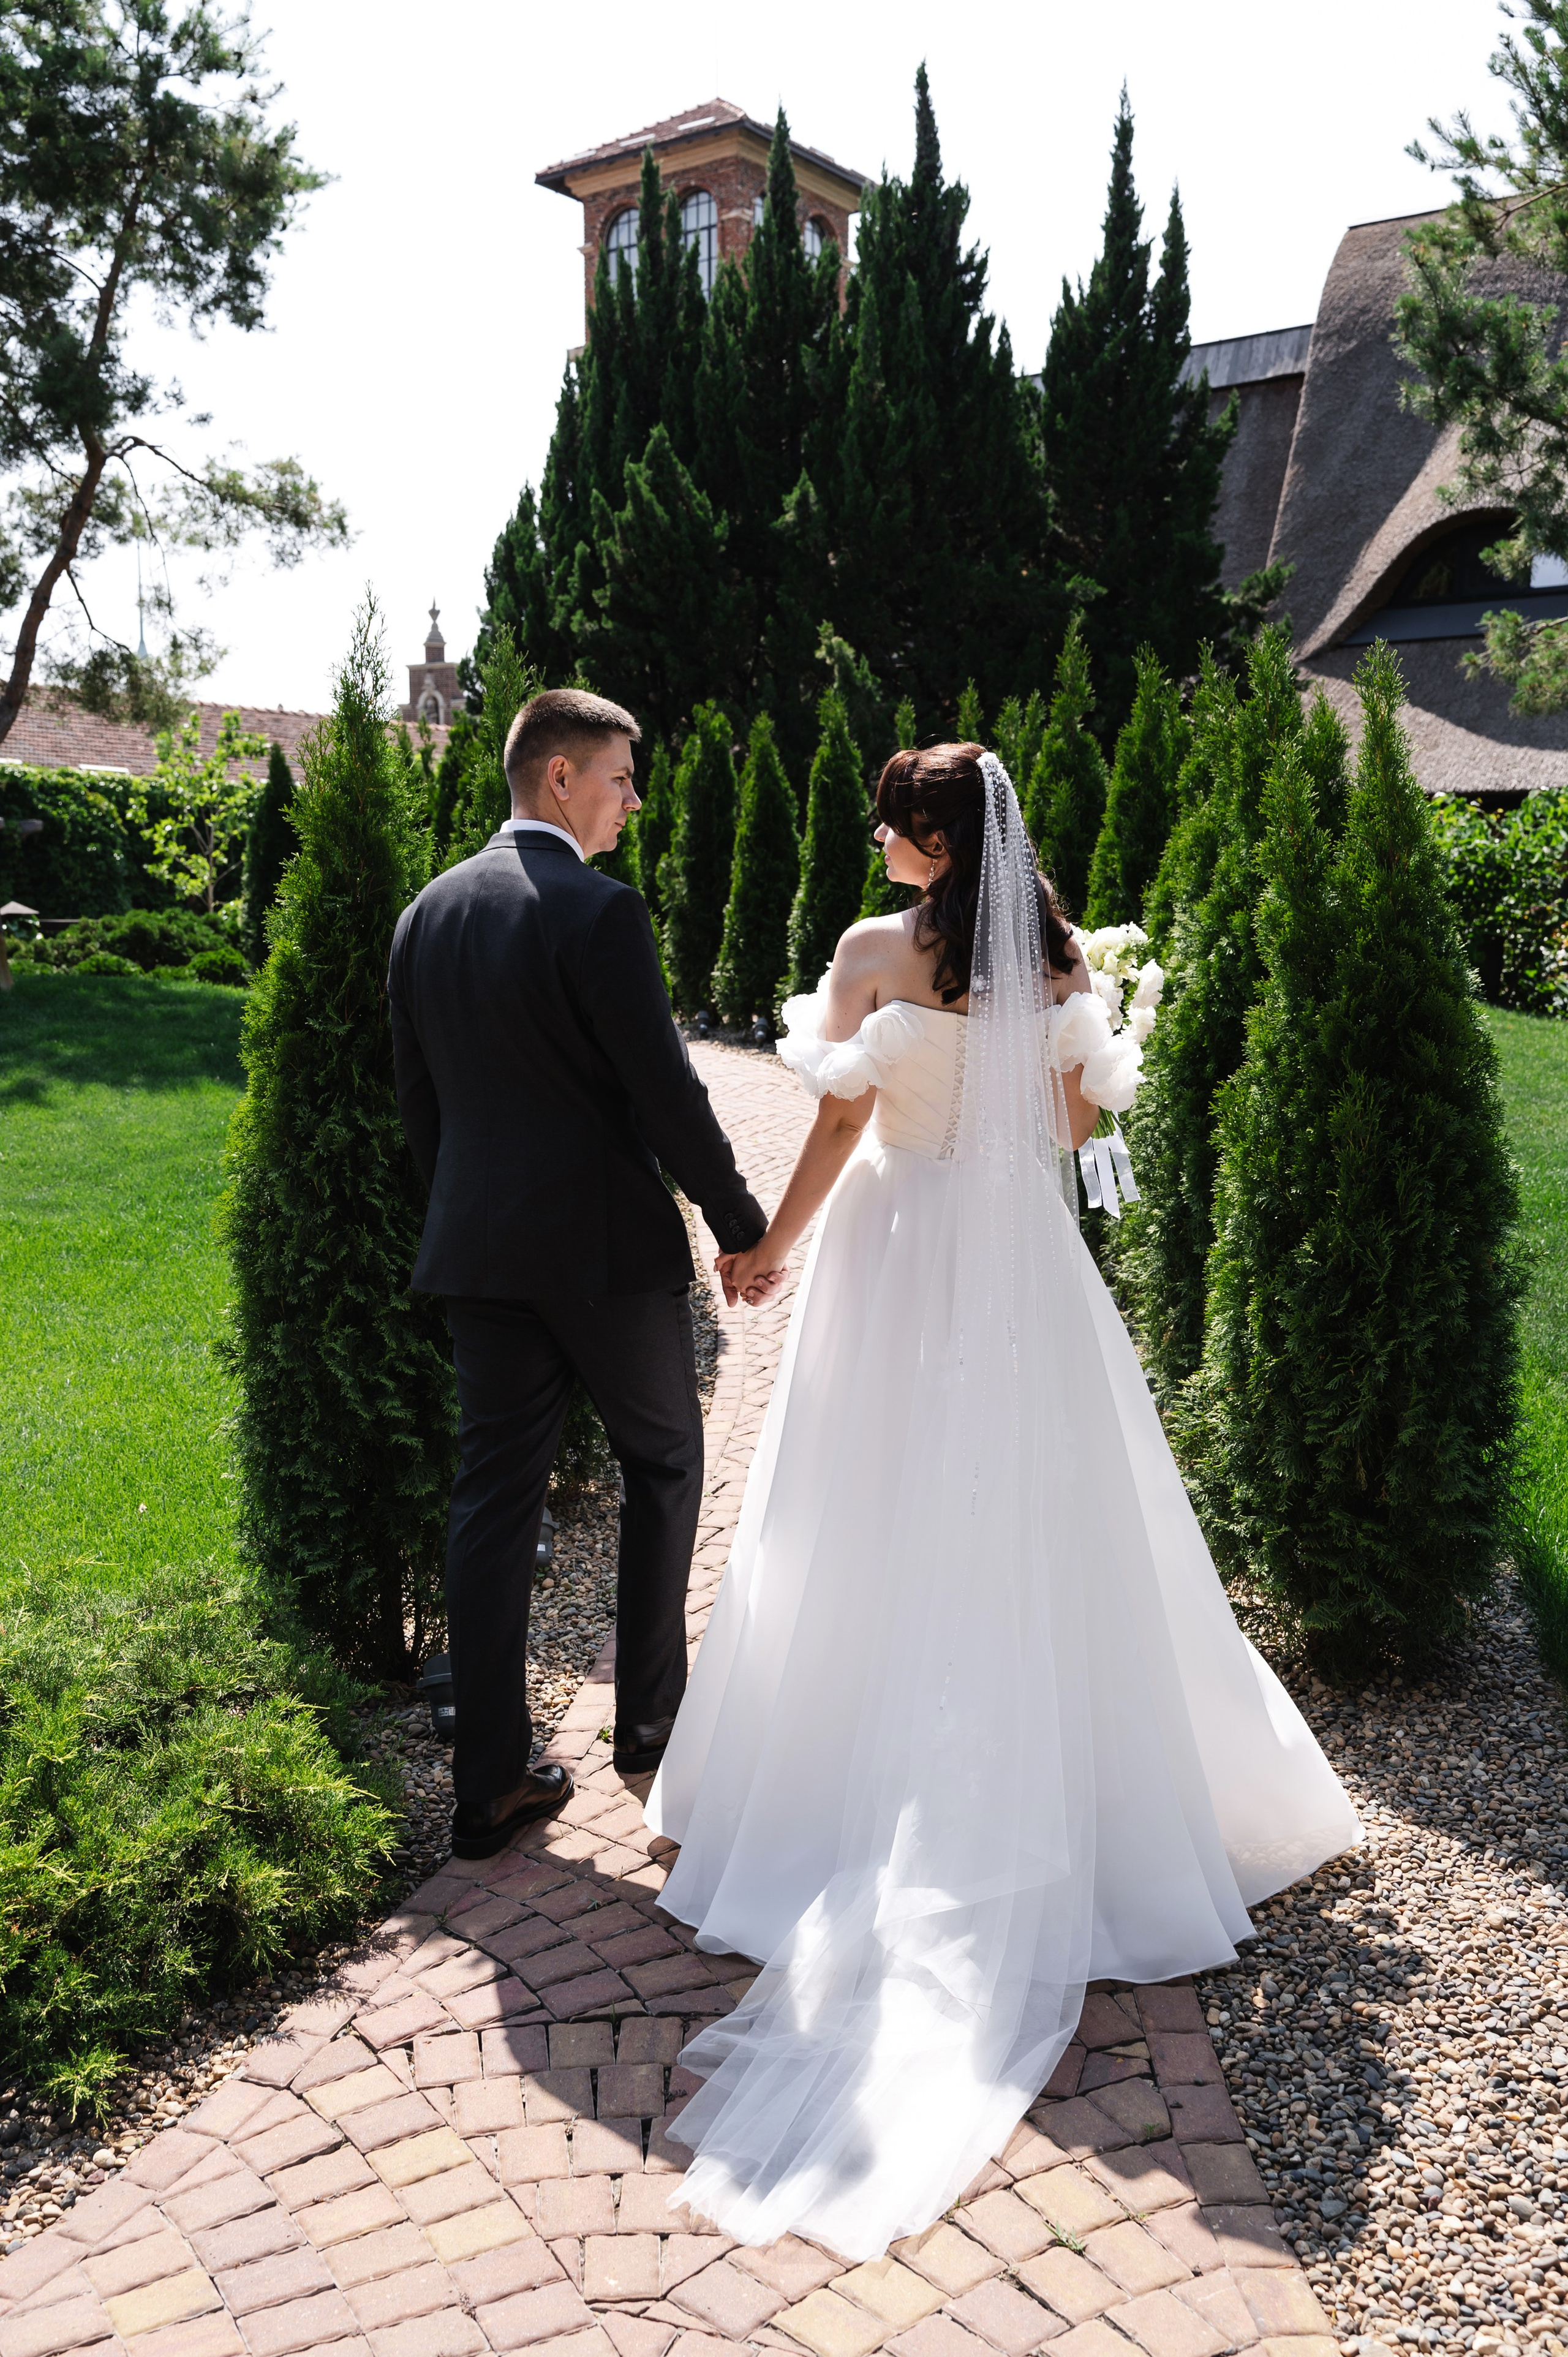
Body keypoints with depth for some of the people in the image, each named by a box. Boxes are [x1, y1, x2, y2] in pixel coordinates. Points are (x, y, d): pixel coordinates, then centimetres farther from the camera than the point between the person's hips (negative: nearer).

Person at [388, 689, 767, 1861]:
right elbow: (667, 1092, -15)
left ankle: (492, 1781, 12)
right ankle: (651, 1712, 27)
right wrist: (744, 1224, -4)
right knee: (663, 1460, 16)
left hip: (477, 1248, 6)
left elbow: (418, 1094, 12)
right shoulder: (601, 911, -14)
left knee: (494, 1497, 8)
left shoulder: (428, 913, 8)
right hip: (608, 1243, -6)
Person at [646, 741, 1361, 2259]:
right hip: (1029, 1265, 3)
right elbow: (1078, 1115, 7)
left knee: (887, 1537, 7)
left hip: (900, 1257, -3)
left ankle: (882, 1809, 15)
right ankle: (1057, 1803, 20)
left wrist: (772, 1247, 4)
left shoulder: (876, 954, -10)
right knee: (1042, 1533, 11)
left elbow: (841, 1127, -9)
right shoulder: (1057, 955, 1)